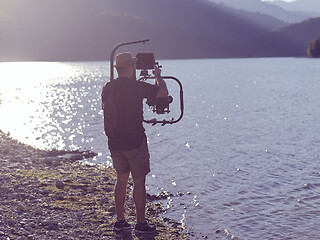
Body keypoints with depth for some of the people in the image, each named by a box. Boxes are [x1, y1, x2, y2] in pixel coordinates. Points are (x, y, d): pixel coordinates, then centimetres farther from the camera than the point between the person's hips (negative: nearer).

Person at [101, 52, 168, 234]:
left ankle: (120, 220, 21)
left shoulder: (108, 88, 3)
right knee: (139, 181, 3)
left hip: (114, 142, 6)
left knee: (121, 180, 16)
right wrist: (158, 75, 7)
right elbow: (163, 92, -10)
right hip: (135, 142, -6)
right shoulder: (137, 86, -15)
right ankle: (141, 223, 8)